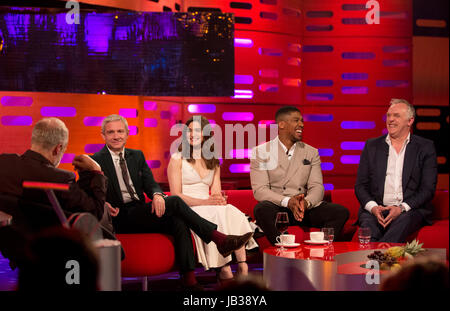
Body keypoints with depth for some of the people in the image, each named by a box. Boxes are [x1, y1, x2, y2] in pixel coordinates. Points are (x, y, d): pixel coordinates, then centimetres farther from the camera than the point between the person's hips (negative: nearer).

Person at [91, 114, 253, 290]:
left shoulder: (137, 156, 18)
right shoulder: (96, 161, 2)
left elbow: (149, 182, 8)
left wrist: (157, 195, -15)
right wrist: (104, 205, -24)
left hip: (140, 213, 5)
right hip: (121, 218, -5)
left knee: (179, 222, -26)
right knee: (174, 201, -24)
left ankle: (189, 280, -32)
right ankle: (220, 239, -22)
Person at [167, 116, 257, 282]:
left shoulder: (213, 162, 20)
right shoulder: (177, 159, 3)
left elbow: (216, 193, 13)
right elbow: (176, 195, -6)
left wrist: (220, 199, -13)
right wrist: (204, 202, -19)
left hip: (209, 207, 4)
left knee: (233, 212, -29)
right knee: (217, 214, -34)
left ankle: (242, 266, -39)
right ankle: (224, 269, -35)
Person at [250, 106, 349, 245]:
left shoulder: (311, 152, 16)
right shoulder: (261, 152, 5)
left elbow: (317, 187, 6)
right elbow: (259, 190, -5)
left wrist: (306, 202, -19)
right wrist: (287, 201, -23)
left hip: (306, 208, 3)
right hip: (276, 207, -3)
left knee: (341, 212, -20)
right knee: (262, 210, -37)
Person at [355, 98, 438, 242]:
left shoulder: (425, 147, 10)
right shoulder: (372, 146, 16)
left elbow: (428, 189, 2)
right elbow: (360, 185, 12)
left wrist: (402, 208, -14)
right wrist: (373, 207, -10)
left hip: (410, 210, -1)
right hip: (375, 210, 1)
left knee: (402, 223, -37)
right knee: (368, 225, -35)